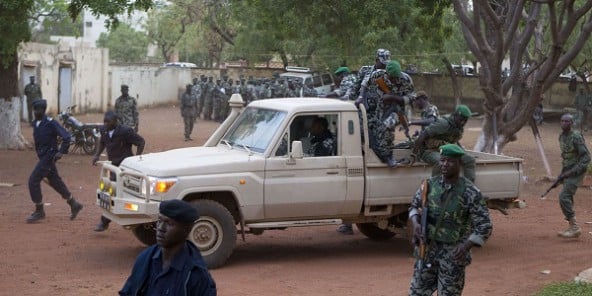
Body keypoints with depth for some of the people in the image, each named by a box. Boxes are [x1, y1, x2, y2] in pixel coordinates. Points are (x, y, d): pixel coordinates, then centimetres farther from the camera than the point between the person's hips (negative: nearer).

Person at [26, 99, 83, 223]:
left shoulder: (50, 123, -16)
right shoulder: (35, 123, 8)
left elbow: (66, 136, -19)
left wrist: (61, 152, -22)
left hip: (49, 157, -8)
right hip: (42, 157, 8)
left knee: (33, 181, -11)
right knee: (55, 182, 14)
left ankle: (39, 211, 0)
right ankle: (74, 205, 27)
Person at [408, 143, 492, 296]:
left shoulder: (470, 192, -12)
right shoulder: (430, 184, 1)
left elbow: (484, 226, -12)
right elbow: (414, 206, 15)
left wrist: (466, 246, -27)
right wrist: (415, 224, -7)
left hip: (453, 254, -4)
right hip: (427, 249, 4)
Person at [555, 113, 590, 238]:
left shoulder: (576, 137, -19)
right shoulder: (562, 137, 9)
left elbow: (586, 157, -20)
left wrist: (572, 172, -24)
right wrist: (562, 173, 18)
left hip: (577, 172, -9)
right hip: (568, 172, 9)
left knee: (564, 197, -18)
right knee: (567, 199, 11)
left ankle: (574, 227, -13)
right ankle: (572, 228, 21)